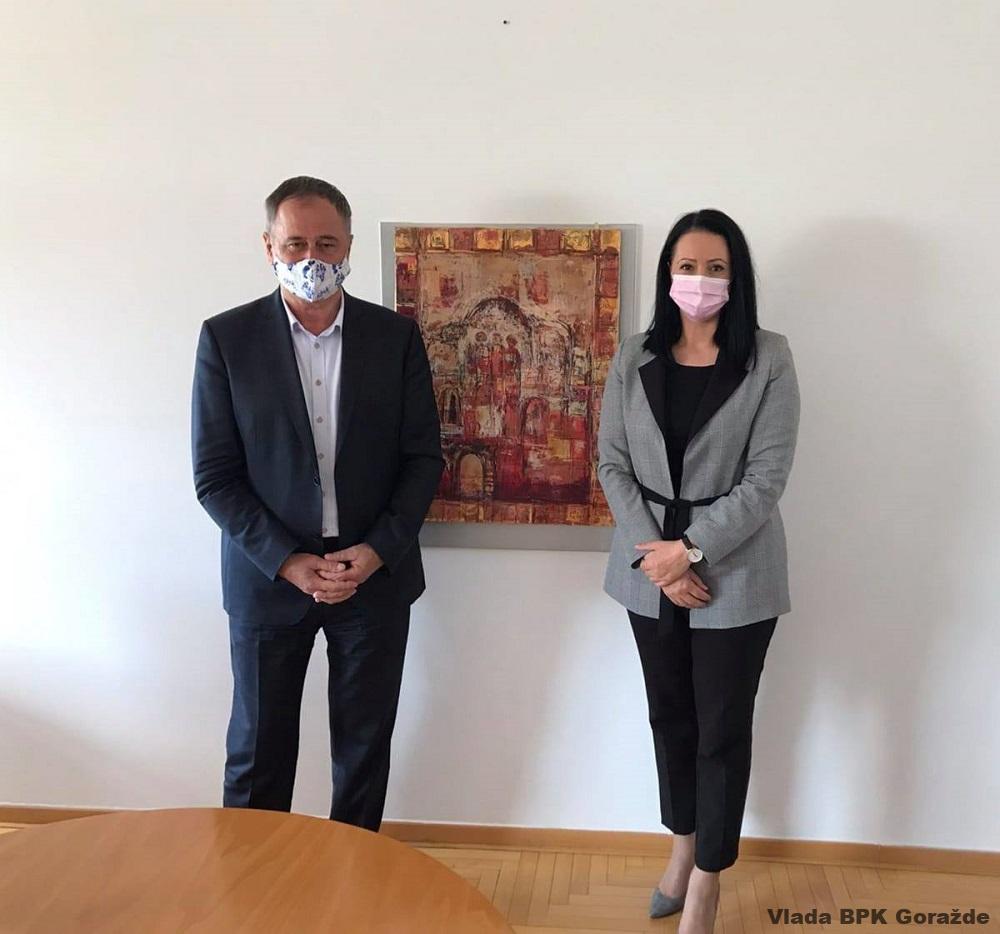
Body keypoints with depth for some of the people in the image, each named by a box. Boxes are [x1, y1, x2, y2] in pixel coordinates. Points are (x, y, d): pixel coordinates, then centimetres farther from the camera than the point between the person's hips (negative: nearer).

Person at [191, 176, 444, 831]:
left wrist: (377, 550, -11)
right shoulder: (226, 338, -4)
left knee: (365, 750, 13)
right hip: (269, 576, -1)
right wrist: (288, 561, -14)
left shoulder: (396, 336, -1)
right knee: (258, 753, 12)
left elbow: (424, 456, 0)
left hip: (376, 574, 1)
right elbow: (215, 476, -5)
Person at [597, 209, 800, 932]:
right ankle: (683, 848, 38)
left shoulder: (769, 359, -7)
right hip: (650, 571, 3)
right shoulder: (634, 359, 3)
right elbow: (612, 464, 0)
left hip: (735, 574, -3)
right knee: (670, 717, 17)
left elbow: (766, 477, -12)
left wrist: (691, 550, -17)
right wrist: (652, 555, -12)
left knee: (722, 730, 6)